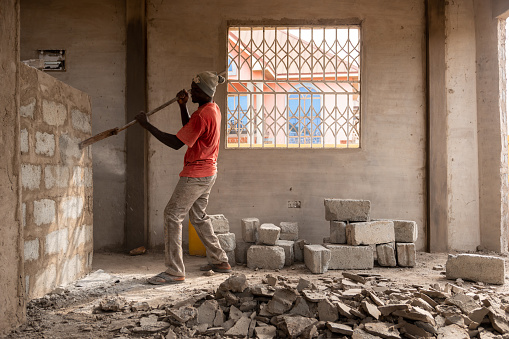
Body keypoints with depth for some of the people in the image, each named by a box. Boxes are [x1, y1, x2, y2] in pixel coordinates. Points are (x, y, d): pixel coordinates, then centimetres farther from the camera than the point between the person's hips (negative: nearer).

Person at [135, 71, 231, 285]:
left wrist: (147, 125, -16)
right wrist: (183, 106, 6)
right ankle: (220, 261, 26)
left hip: (196, 174, -10)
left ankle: (174, 271, -3)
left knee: (172, 215, -6)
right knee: (198, 217, 20)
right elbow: (189, 130, 20)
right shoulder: (213, 109, 10)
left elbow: (176, 143, -21)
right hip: (208, 172, 10)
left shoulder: (202, 115, -21)